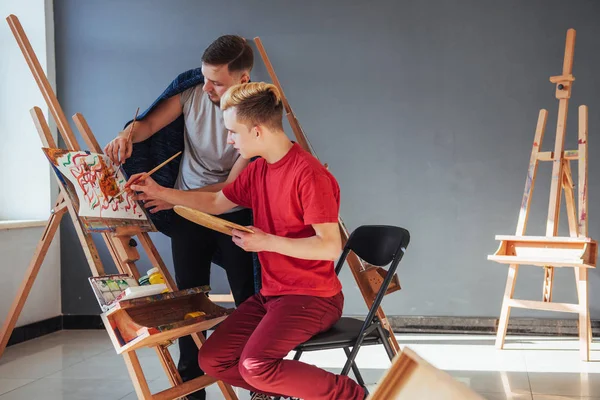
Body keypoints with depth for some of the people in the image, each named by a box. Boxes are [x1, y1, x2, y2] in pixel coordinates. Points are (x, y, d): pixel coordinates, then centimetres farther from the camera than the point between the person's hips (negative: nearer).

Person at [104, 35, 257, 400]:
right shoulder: (193, 93, -8)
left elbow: (234, 186, -19)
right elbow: (149, 124, -1)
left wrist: (177, 197, -27)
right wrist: (128, 134, -25)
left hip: (235, 214, -3)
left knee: (248, 299, 1)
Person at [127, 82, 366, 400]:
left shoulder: (308, 174, -20)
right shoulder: (258, 171, 7)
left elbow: (331, 246, -24)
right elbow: (215, 203, 22)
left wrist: (268, 242, -22)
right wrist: (158, 192, 17)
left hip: (312, 297, -9)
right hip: (271, 294, 9)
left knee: (255, 366, -27)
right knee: (212, 360, 0)